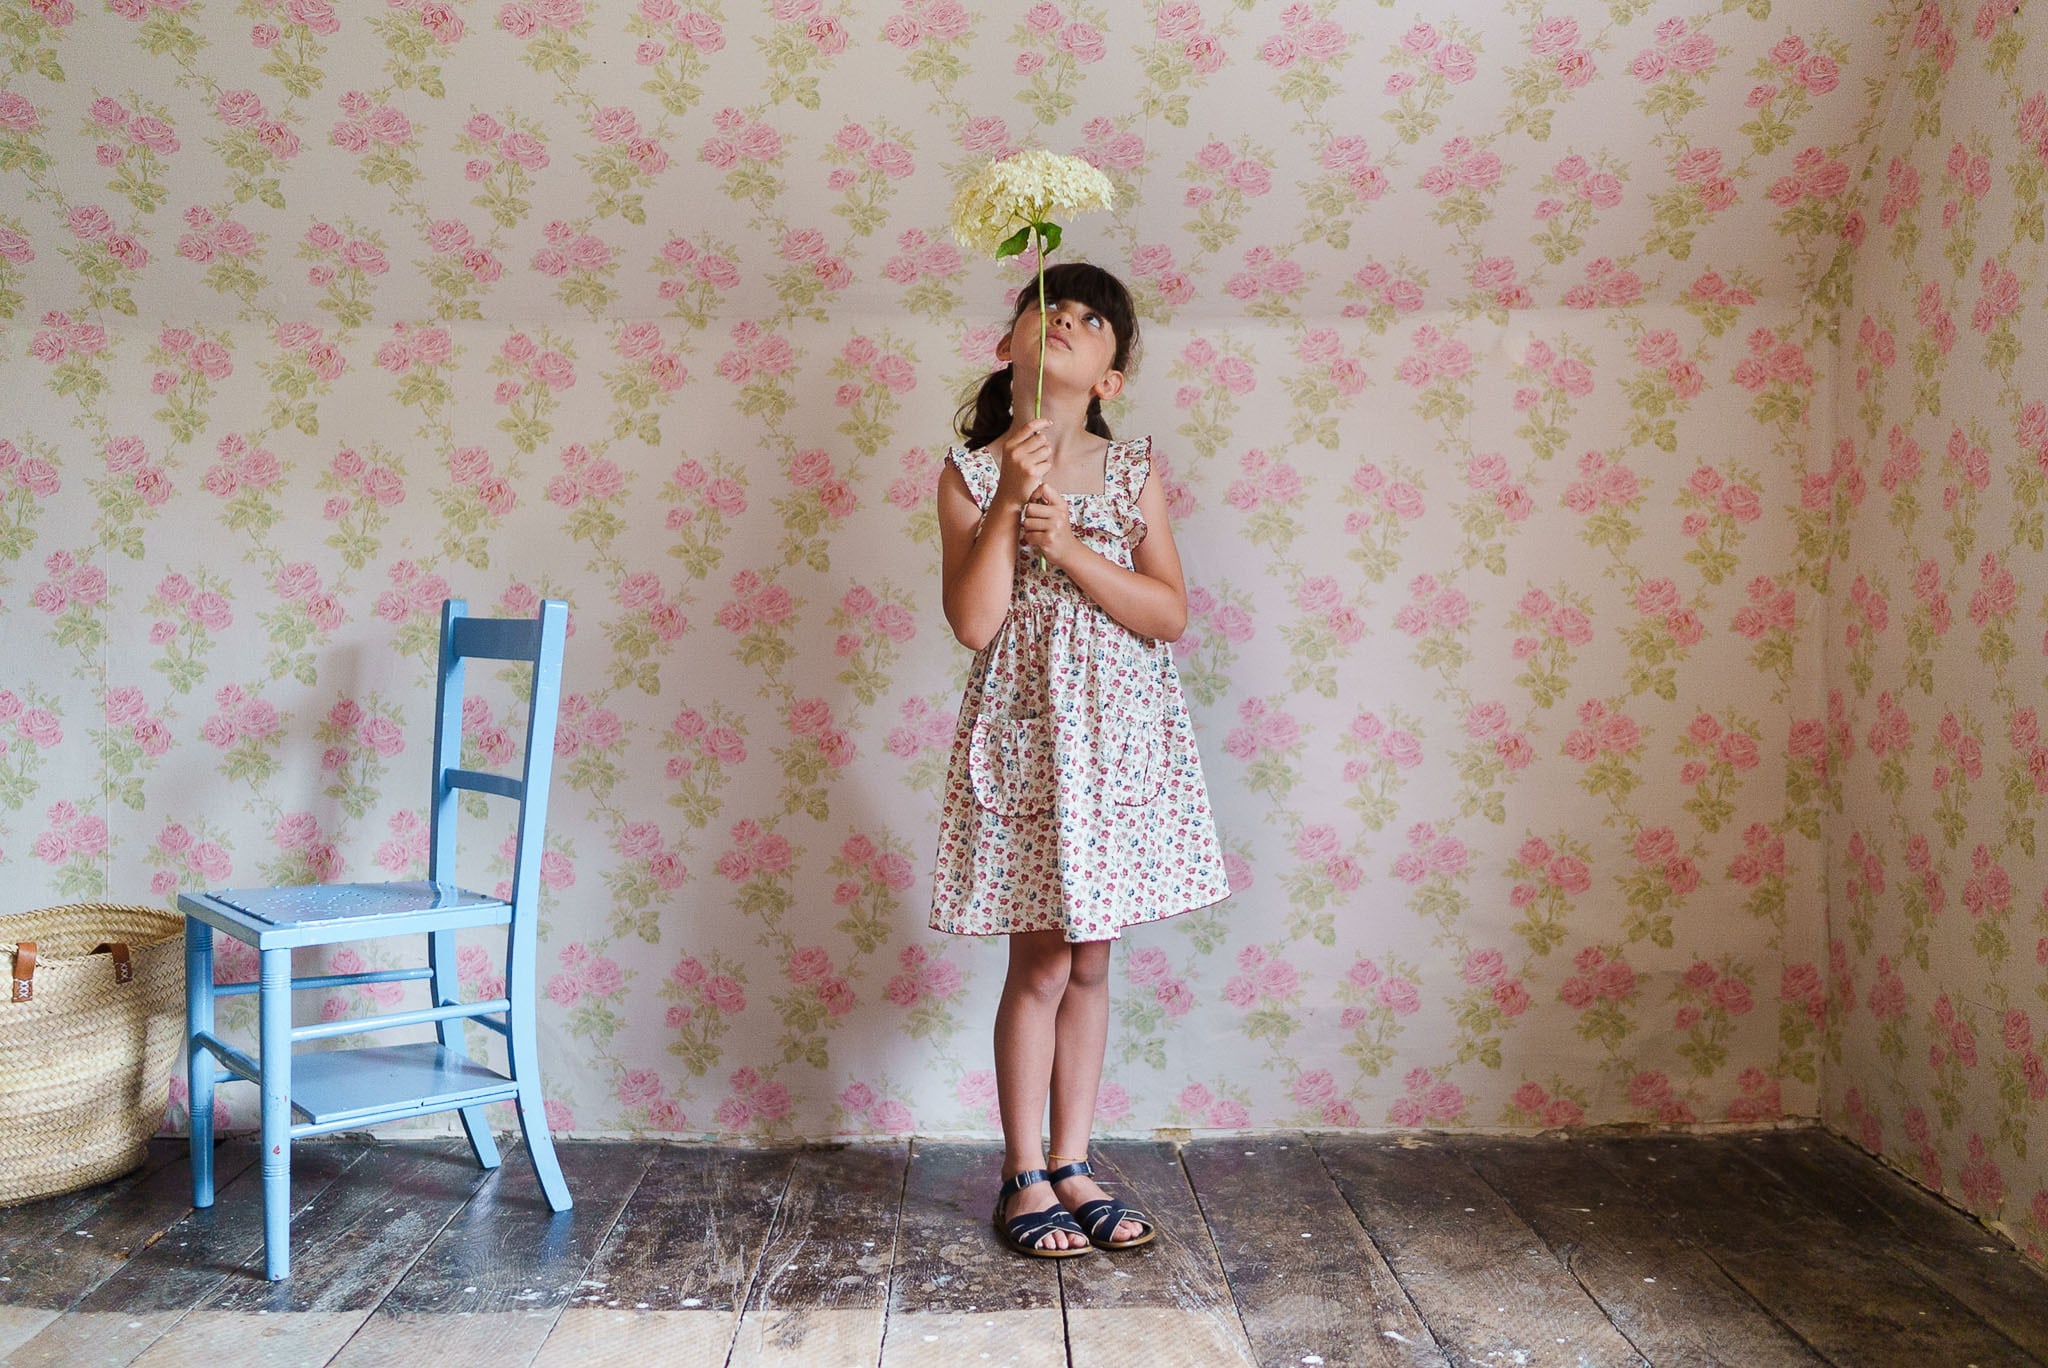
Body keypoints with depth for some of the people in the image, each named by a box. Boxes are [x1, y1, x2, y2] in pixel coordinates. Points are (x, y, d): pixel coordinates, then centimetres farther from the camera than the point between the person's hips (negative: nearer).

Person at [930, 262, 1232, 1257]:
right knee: (1040, 965, 3)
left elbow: (1171, 616, -5)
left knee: (1088, 962, 11)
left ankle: (1072, 1165, 24)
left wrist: (1069, 546, -15)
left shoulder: (1132, 470, 4)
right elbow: (973, 623, -12)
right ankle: (1023, 1176, 19)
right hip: (1025, 736, -2)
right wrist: (1008, 503, -17)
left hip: (1123, 739, 3)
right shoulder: (971, 474, -1)